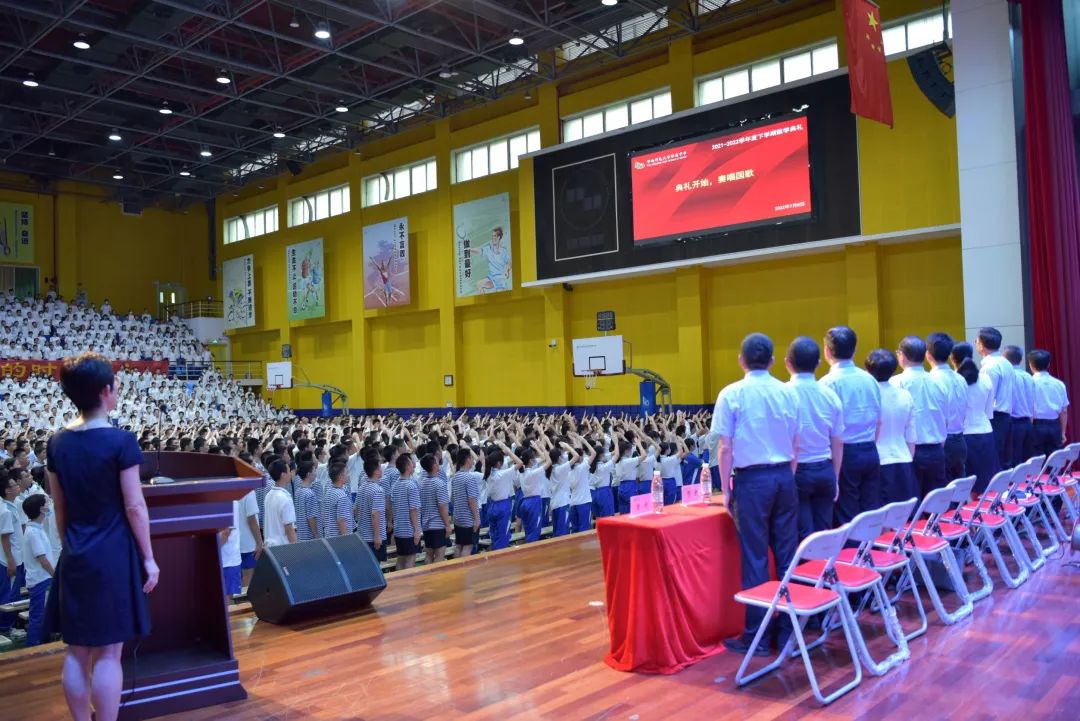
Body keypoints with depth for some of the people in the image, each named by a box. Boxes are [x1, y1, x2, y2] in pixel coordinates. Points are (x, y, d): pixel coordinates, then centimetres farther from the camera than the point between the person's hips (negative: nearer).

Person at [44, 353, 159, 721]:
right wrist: (148, 558, -5)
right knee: (107, 653, 2)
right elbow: (134, 507, -13)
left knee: (76, 652, 13)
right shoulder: (120, 441, -14)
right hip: (113, 555, -6)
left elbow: (59, 509, 10)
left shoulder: (57, 443, 3)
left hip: (75, 557, 6)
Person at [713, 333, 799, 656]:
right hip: (784, 477, 4)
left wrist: (725, 488, 0)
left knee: (755, 557, 2)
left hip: (752, 480, -4)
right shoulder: (788, 393, 4)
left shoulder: (732, 394, -7)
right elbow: (795, 445, 9)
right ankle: (789, 627, 20)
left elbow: (725, 448, -8)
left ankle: (756, 636, 9)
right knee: (786, 554, 12)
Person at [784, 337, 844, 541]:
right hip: (825, 471, 4)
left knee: (803, 538, 2)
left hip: (796, 471, -4)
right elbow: (838, 443, 9)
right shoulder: (830, 395, 3)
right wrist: (835, 479, 18)